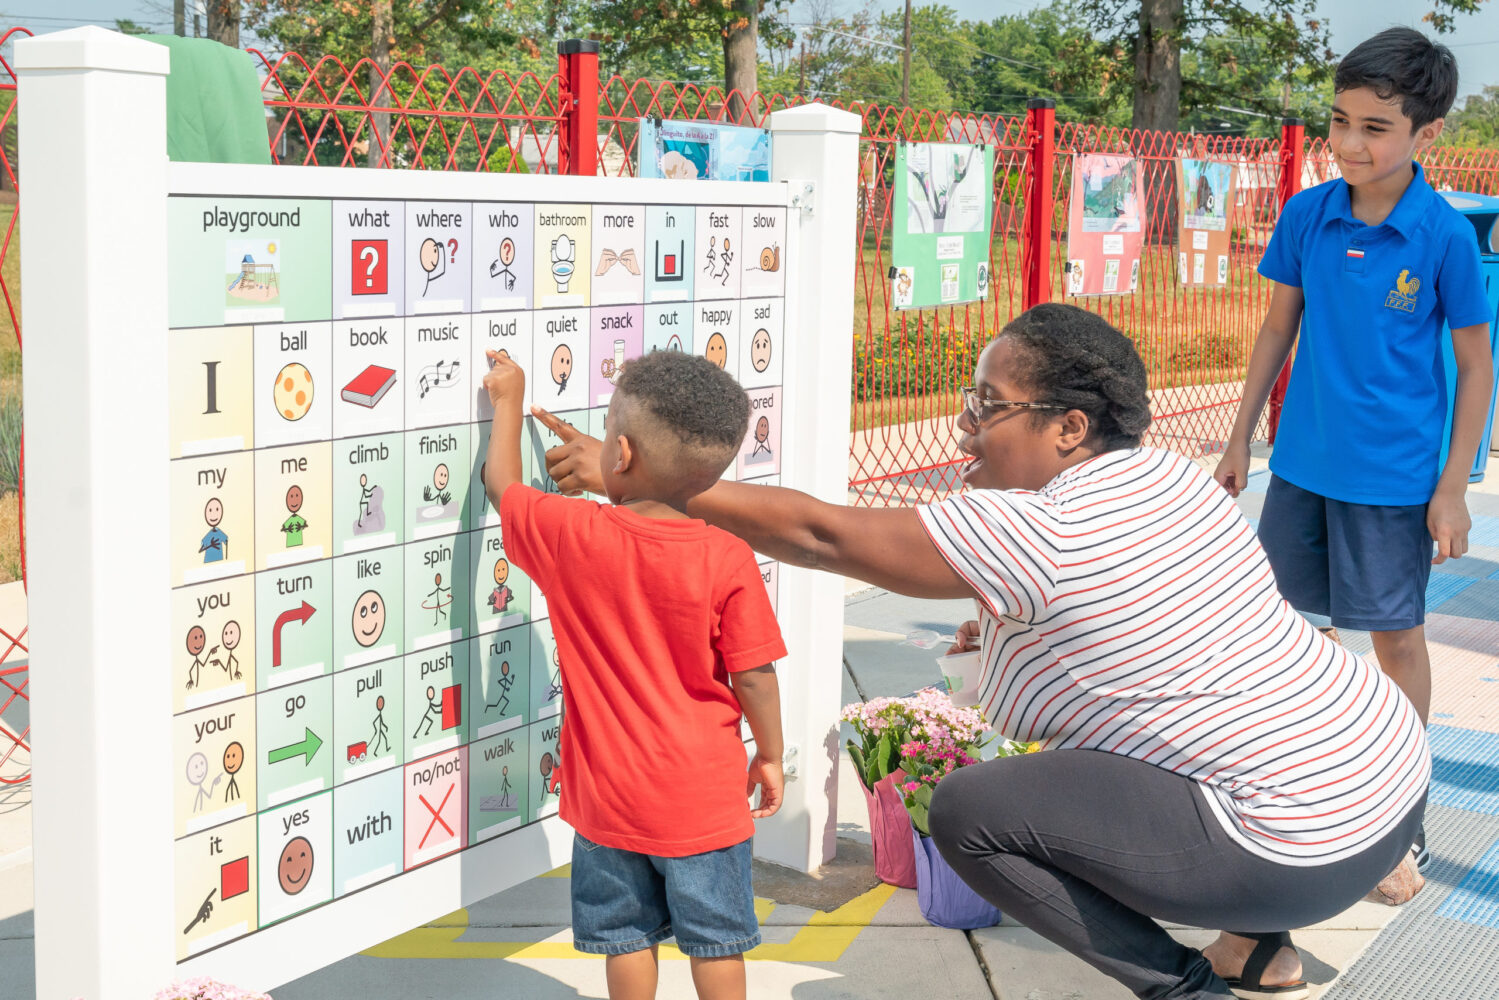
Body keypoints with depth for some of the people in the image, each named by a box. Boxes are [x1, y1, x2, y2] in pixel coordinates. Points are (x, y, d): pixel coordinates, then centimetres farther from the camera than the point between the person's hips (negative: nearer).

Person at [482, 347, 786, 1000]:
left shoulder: (570, 535, -15)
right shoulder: (728, 560, -17)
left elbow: (502, 486, 5)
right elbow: (754, 675, -12)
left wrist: (508, 400, 19)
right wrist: (769, 755, 5)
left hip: (608, 793, 1)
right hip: (703, 795, -1)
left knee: (628, 935, 16)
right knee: (716, 937, 14)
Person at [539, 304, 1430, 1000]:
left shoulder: (1038, 533, -20)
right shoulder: (1168, 476, 7)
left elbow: (819, 531, -18)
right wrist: (1020, 620, 16)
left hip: (1309, 844, -9)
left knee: (970, 810, -7)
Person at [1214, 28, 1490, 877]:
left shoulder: (1446, 235, -13)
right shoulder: (1307, 214, -4)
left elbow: (1476, 364, -6)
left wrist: (1453, 487, -9)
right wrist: (1241, 439, 10)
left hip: (1395, 474, -4)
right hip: (1303, 462, 4)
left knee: (1398, 634, 7)